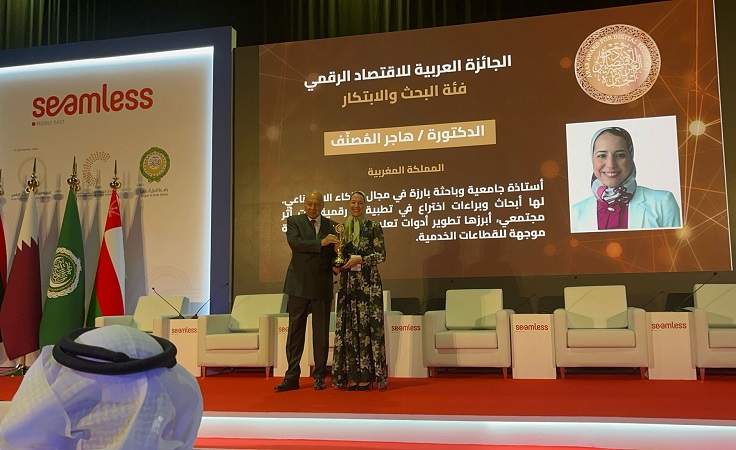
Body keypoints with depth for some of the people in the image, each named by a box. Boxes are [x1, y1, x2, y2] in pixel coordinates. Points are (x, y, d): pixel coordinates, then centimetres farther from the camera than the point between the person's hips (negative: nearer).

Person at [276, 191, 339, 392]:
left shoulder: (331, 226, 9)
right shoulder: (294, 221, 4)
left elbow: (334, 253, 14)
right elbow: (294, 242, -14)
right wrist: (321, 243, -23)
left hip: (322, 286, 2)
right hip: (299, 284, -1)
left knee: (321, 333, 6)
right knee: (295, 332, 3)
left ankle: (319, 377, 15)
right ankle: (292, 377, 8)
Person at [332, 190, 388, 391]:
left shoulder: (374, 227, 2)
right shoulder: (342, 228, 13)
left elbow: (381, 255, -3)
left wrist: (360, 259, -15)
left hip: (368, 281, -4)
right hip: (347, 282, 4)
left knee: (366, 325, -6)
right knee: (348, 327, 2)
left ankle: (366, 375, 0)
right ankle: (351, 375, 7)